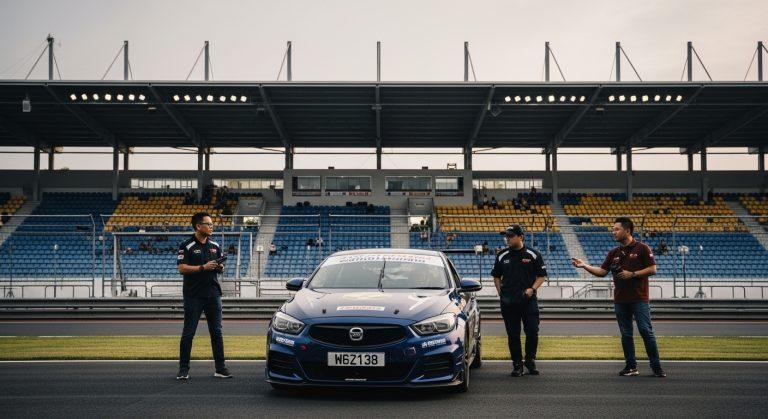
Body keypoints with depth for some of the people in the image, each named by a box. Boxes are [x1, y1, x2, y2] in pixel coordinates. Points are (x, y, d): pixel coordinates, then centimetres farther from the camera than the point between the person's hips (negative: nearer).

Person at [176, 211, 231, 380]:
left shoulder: (215, 246, 12)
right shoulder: (187, 246, -5)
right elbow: (182, 268, -12)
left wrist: (220, 268, -3)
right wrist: (203, 267, -20)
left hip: (213, 294, 5)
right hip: (193, 296, -5)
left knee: (216, 332, 6)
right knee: (188, 333, -1)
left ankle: (220, 368, 11)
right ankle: (183, 369, 6)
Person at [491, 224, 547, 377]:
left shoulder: (533, 255, 1)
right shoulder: (502, 256, 8)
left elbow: (541, 275, 5)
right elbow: (496, 276, 17)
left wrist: (532, 288, -10)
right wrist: (501, 293, 7)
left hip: (529, 301, -2)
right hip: (508, 303, 2)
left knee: (532, 333, 0)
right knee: (513, 335, 3)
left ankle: (530, 361, 19)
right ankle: (517, 364, 13)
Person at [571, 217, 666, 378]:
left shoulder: (642, 248, -4)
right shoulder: (613, 253, 12)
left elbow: (652, 269, -7)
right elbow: (602, 272, 11)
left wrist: (632, 274, -15)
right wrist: (584, 265, 0)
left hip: (639, 299, -5)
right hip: (620, 300, 5)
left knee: (646, 331, -8)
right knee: (625, 334, 7)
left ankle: (656, 367, 0)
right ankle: (631, 366, 14)